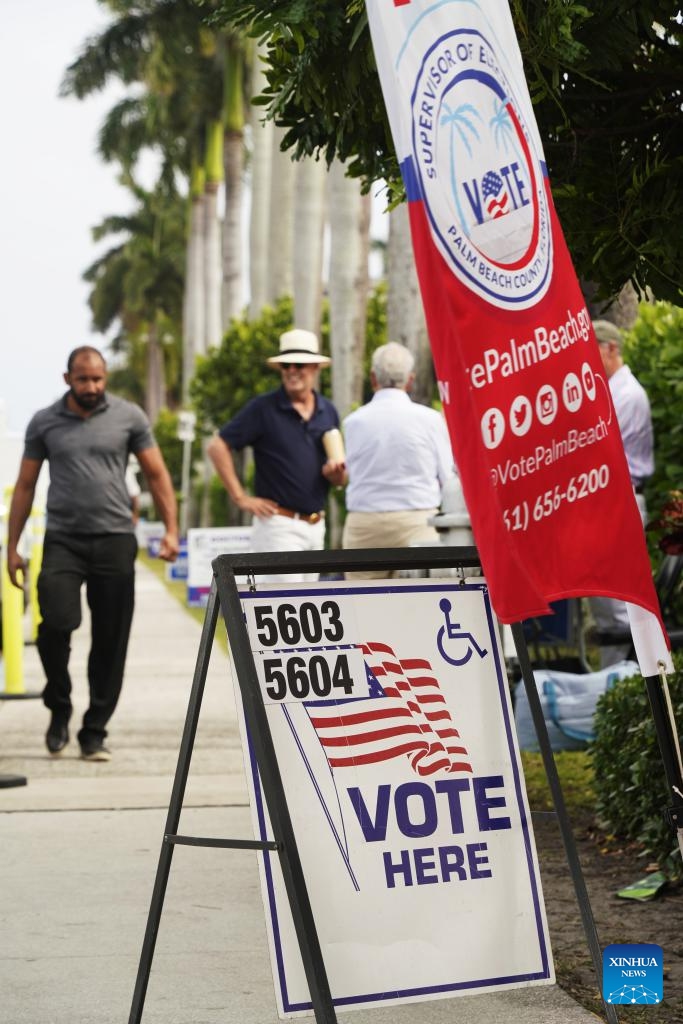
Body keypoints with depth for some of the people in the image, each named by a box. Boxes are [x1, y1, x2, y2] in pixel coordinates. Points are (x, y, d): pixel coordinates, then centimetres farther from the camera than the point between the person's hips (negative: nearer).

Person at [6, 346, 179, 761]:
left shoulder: (129, 417, 5)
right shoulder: (44, 423, 7)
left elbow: (157, 474, 8)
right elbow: (25, 486, 12)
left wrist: (172, 529, -1)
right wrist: (13, 547, 9)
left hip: (114, 539, 0)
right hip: (62, 539, 0)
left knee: (111, 642, 1)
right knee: (57, 622, -19)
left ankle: (95, 732, 12)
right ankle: (59, 707, 7)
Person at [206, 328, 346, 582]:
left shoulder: (328, 412, 11)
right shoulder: (264, 408, -6)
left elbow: (339, 479, 17)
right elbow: (217, 446, -8)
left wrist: (335, 473, -7)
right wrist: (241, 497, -11)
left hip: (316, 527, 6)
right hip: (279, 524, -6)